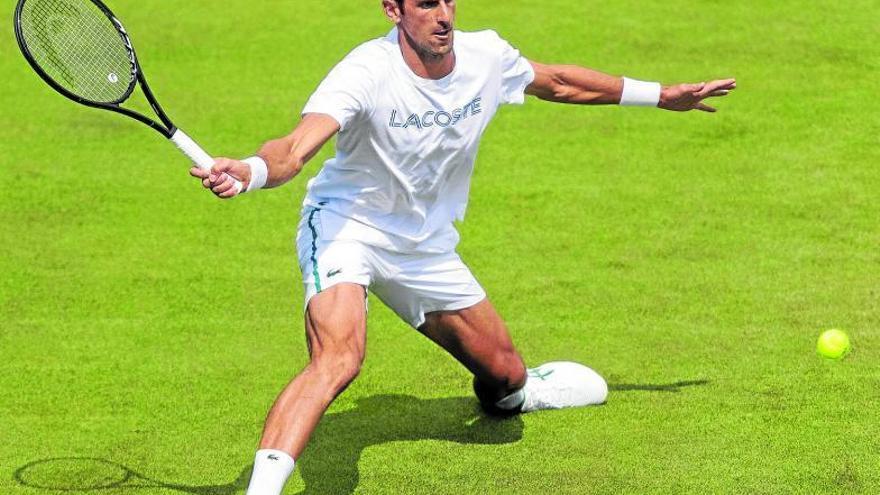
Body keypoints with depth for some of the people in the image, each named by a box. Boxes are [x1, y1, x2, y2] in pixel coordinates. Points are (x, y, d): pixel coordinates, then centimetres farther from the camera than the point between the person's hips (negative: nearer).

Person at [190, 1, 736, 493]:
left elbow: (556, 82, 10)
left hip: (427, 246, 6)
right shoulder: (367, 71, -29)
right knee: (338, 356, -34)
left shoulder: (486, 56, -12)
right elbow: (297, 149, -43)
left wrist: (661, 95, 17)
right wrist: (246, 172, -66)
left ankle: (511, 393, 54)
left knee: (505, 376, 15)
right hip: (347, 226, -5)